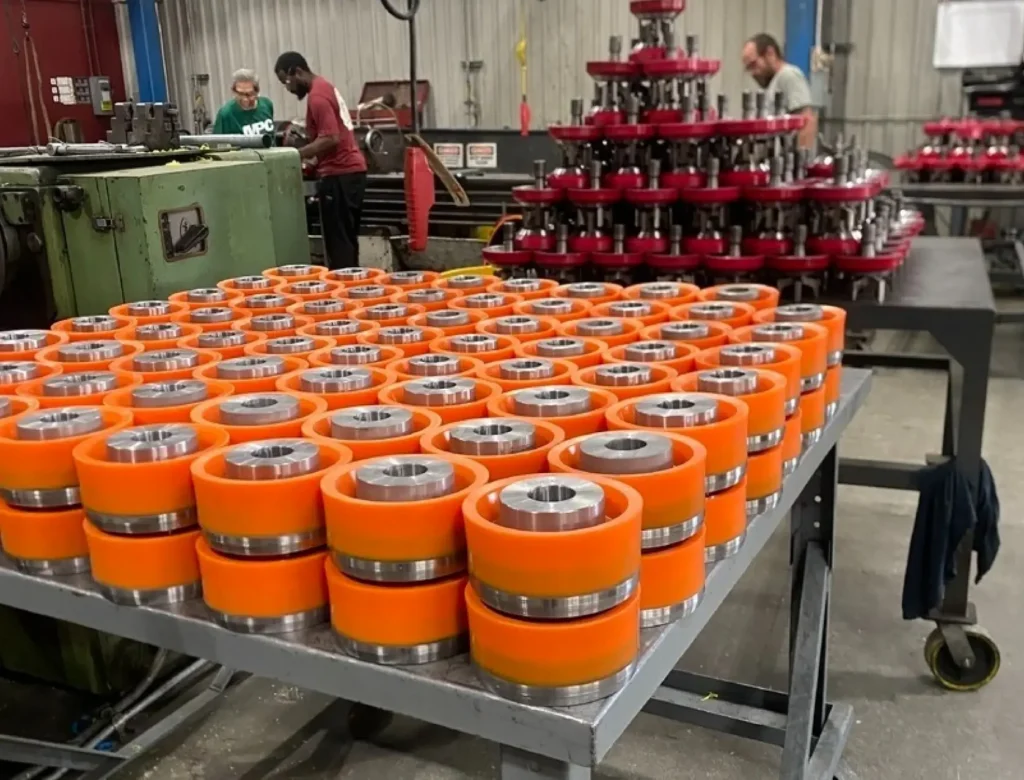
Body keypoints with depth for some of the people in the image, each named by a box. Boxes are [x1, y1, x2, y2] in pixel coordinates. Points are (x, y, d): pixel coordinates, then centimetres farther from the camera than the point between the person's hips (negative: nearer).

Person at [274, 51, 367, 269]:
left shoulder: (317, 96, -14)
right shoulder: (324, 87, 17)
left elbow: (330, 138, -22)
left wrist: (295, 155, -18)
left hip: (339, 174, -10)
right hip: (349, 170, 10)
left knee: (338, 241, -7)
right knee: (346, 239, 14)